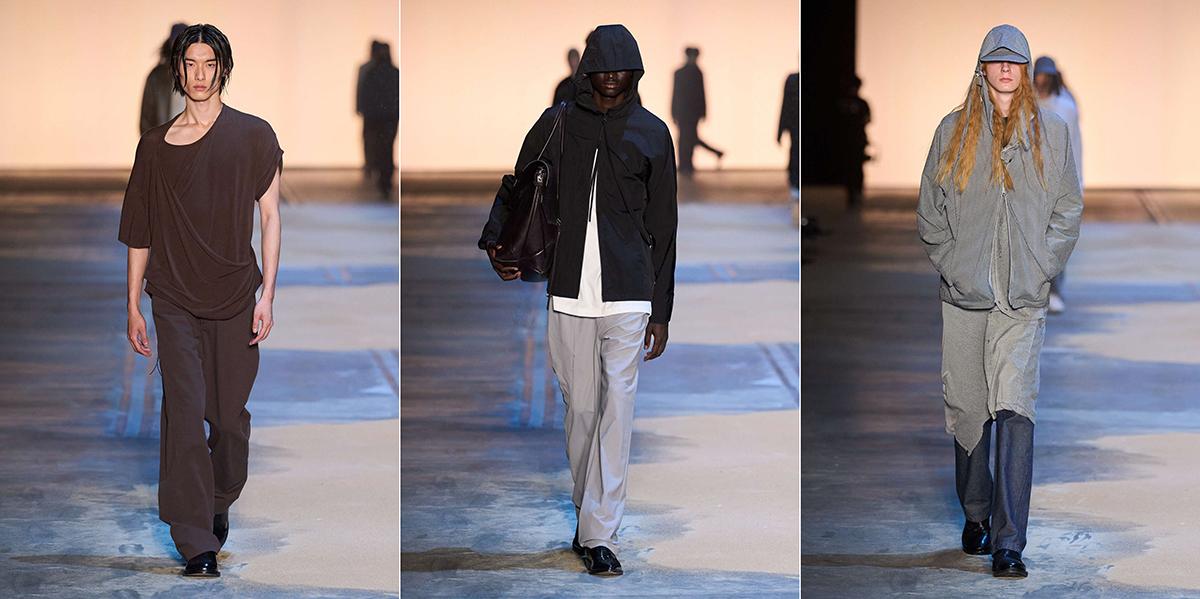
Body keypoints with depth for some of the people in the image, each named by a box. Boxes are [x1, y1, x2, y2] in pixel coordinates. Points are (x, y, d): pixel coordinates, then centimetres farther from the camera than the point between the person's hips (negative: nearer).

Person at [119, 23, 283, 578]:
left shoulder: (253, 136, 2)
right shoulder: (155, 143, 6)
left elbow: (271, 216, 2)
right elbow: (140, 231, 10)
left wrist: (267, 295, -5)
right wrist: (133, 305, 8)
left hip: (234, 295, 0)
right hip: (174, 298, 0)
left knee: (230, 414, 7)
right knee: (185, 416, -9)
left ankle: (220, 505, 35)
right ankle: (197, 544, -9)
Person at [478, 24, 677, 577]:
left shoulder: (651, 133, 8)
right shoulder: (555, 124, 8)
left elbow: (663, 228, 11)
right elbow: (515, 189, 17)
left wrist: (660, 310, 9)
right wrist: (496, 241, -3)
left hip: (628, 294, -1)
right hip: (568, 291, 1)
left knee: (616, 408, -7)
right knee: (581, 408, 5)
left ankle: (600, 533, -5)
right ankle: (588, 510, 23)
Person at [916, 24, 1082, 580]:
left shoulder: (1051, 133, 9)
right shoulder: (954, 131, 9)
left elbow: (1068, 210, 10)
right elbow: (929, 210, 11)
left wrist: (1042, 268, -1)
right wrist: (950, 262, 0)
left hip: (1024, 301, -2)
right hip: (964, 294, 2)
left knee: (1014, 408, -13)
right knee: (967, 408, 6)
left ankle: (1008, 543, -16)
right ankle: (975, 515, 26)